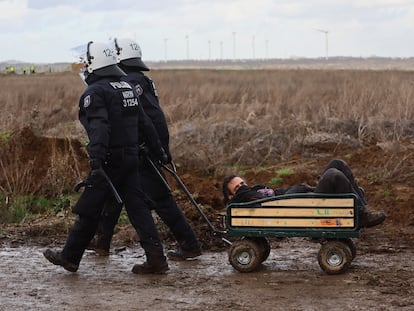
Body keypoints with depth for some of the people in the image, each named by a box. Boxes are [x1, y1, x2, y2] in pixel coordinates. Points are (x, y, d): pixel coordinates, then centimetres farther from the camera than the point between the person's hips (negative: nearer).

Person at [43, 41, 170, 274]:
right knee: (137, 207, 6)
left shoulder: (95, 92, -11)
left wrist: (96, 160, -32)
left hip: (109, 159, -7)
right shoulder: (128, 87, 15)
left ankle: (70, 257, 15)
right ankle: (156, 258, -1)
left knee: (89, 210, 3)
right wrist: (159, 152, 23)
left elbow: (99, 127, -25)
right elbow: (145, 124, 17)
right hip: (131, 157, 7)